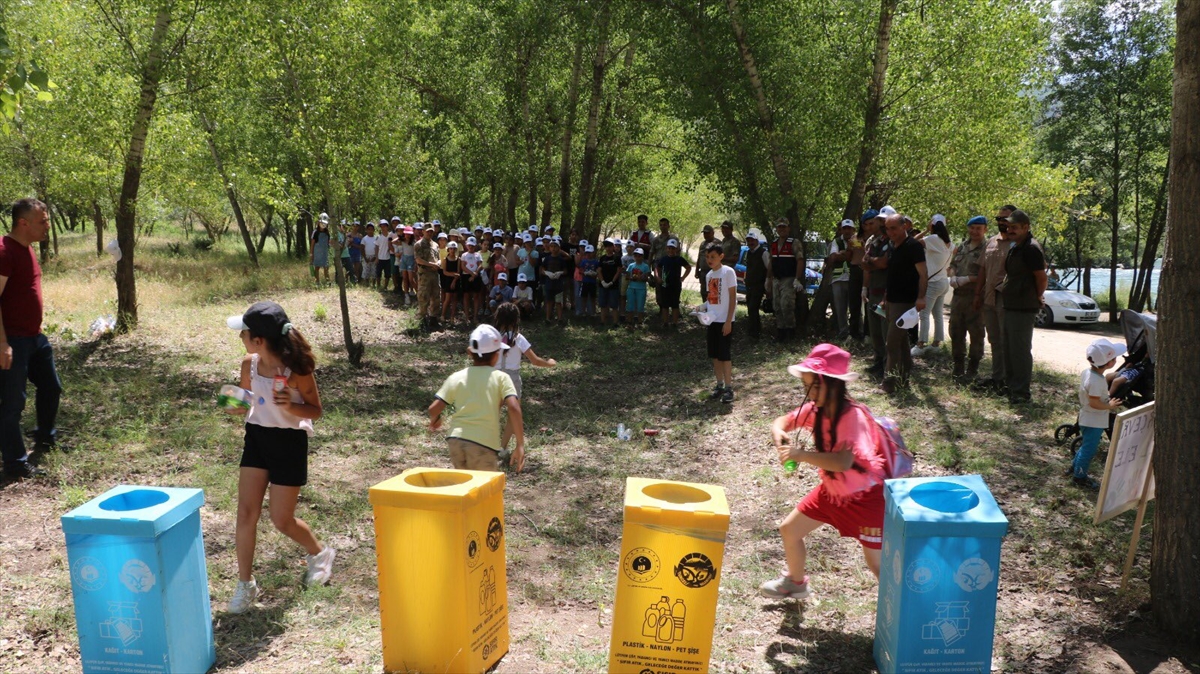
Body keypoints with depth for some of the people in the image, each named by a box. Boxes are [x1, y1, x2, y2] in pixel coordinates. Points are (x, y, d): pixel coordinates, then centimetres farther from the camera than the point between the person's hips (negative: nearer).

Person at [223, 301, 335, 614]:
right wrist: (236, 406, -11)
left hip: (289, 442, -5)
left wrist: (290, 405, -29)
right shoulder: (249, 364, -4)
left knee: (282, 520, 3)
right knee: (246, 512, 0)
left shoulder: (296, 370, -20)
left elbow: (316, 411, -10)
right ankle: (245, 584, 15)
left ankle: (320, 553, 33)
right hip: (256, 437, 5)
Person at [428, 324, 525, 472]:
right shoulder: (500, 378, 0)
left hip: (456, 440, 4)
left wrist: (435, 420, 28)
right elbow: (514, 408, -12)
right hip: (484, 445, -4)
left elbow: (434, 408, 4)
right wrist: (520, 444, -9)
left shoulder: (456, 377, 9)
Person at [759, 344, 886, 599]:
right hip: (832, 491, 8)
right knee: (789, 530, 15)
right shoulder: (815, 410, -8)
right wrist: (779, 434, -21)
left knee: (877, 563, -8)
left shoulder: (852, 415, -30)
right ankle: (795, 582, 40)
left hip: (866, 495, -8)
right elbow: (781, 422, 2)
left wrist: (801, 455, -44)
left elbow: (843, 462, -41)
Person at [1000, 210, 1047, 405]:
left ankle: (1021, 392, -1)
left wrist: (1038, 297, -5)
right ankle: (1010, 385, 26)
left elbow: (1041, 276, -18)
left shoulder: (1030, 249, -17)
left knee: (1020, 350, -6)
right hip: (1011, 306, 10)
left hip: (1024, 308, -10)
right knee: (1010, 348, 17)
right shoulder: (1015, 247, 14)